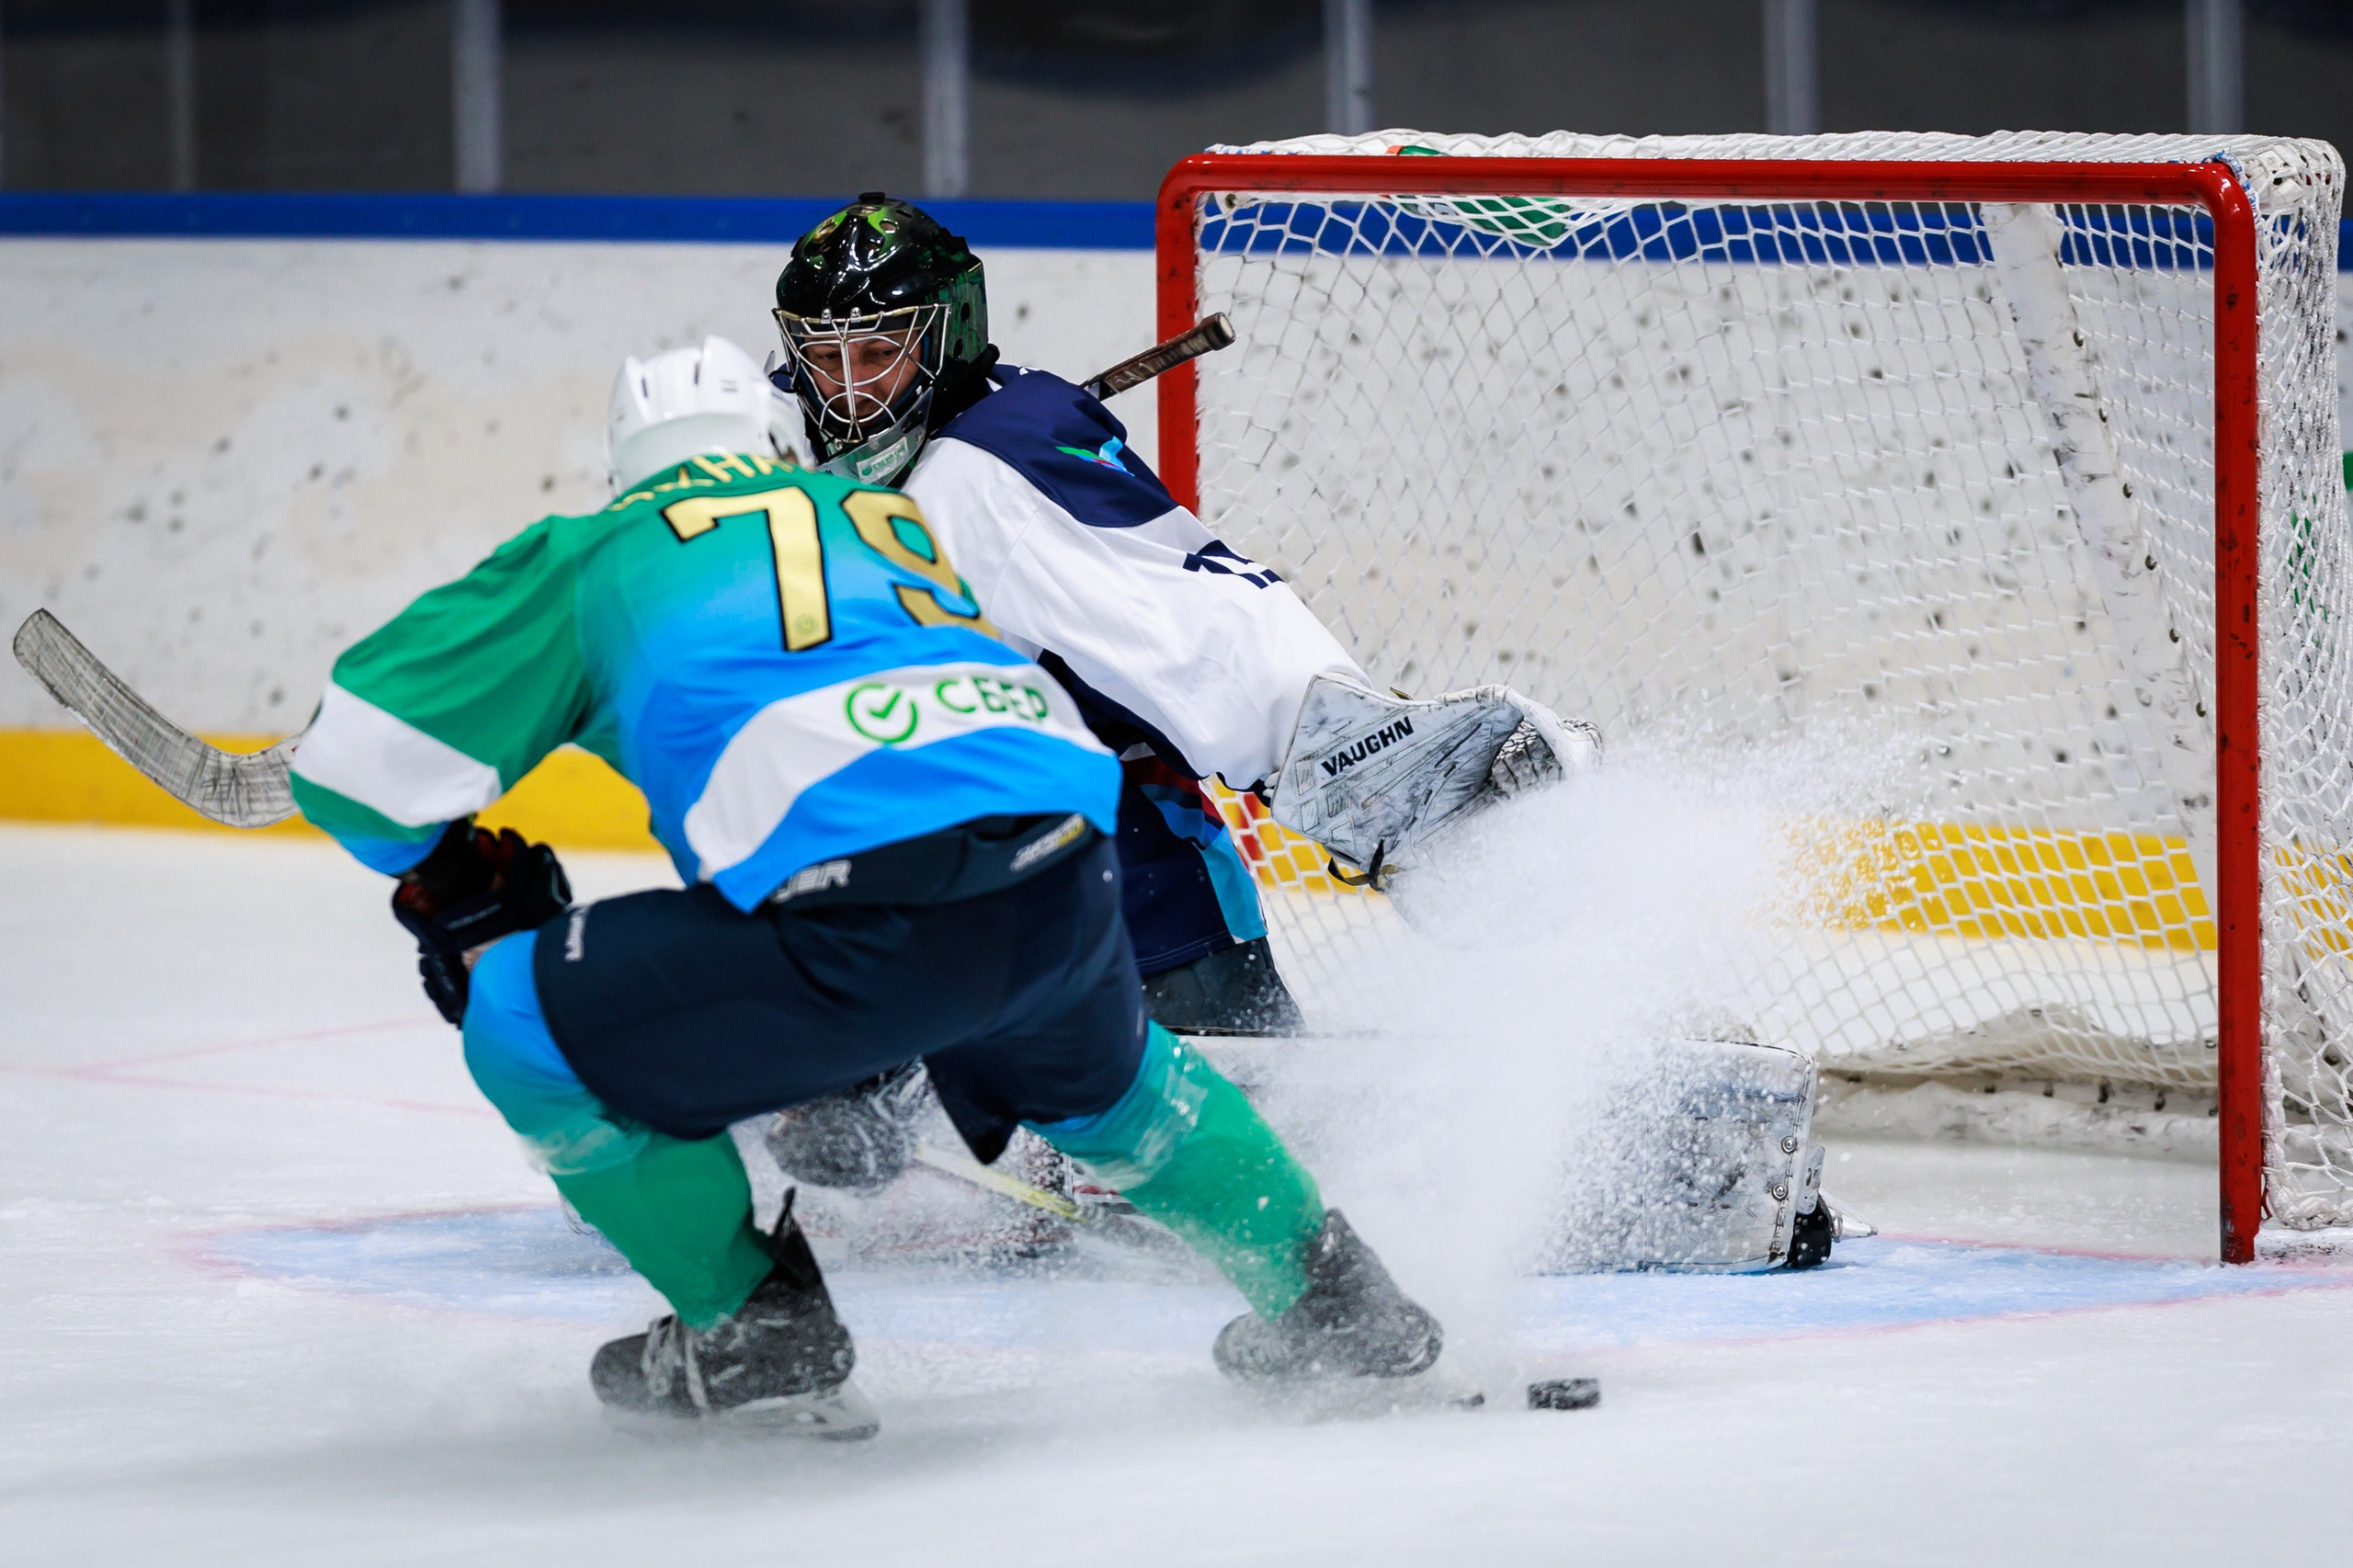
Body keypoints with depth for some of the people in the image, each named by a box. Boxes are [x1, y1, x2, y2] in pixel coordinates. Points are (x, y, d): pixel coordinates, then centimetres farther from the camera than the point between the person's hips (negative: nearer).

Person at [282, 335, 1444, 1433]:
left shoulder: (590, 556, 19)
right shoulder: (882, 515, 33)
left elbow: (363, 749, 16)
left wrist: (453, 882, 36)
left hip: (870, 910, -6)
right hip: (1068, 879, 6)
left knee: (528, 1021, 12)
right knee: (1097, 1075, 39)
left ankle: (755, 1331, 15)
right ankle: (1326, 1295, 47)